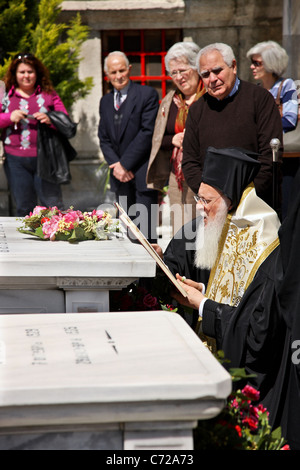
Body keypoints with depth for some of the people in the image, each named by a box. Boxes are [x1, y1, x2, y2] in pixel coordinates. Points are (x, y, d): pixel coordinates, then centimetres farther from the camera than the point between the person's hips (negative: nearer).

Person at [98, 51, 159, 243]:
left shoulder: (147, 94, -4)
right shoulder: (106, 101, 16)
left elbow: (148, 132, -12)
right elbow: (104, 138, 14)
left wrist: (125, 164, -12)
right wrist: (116, 165, -4)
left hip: (143, 174, -6)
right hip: (121, 176, 6)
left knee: (145, 228, -9)